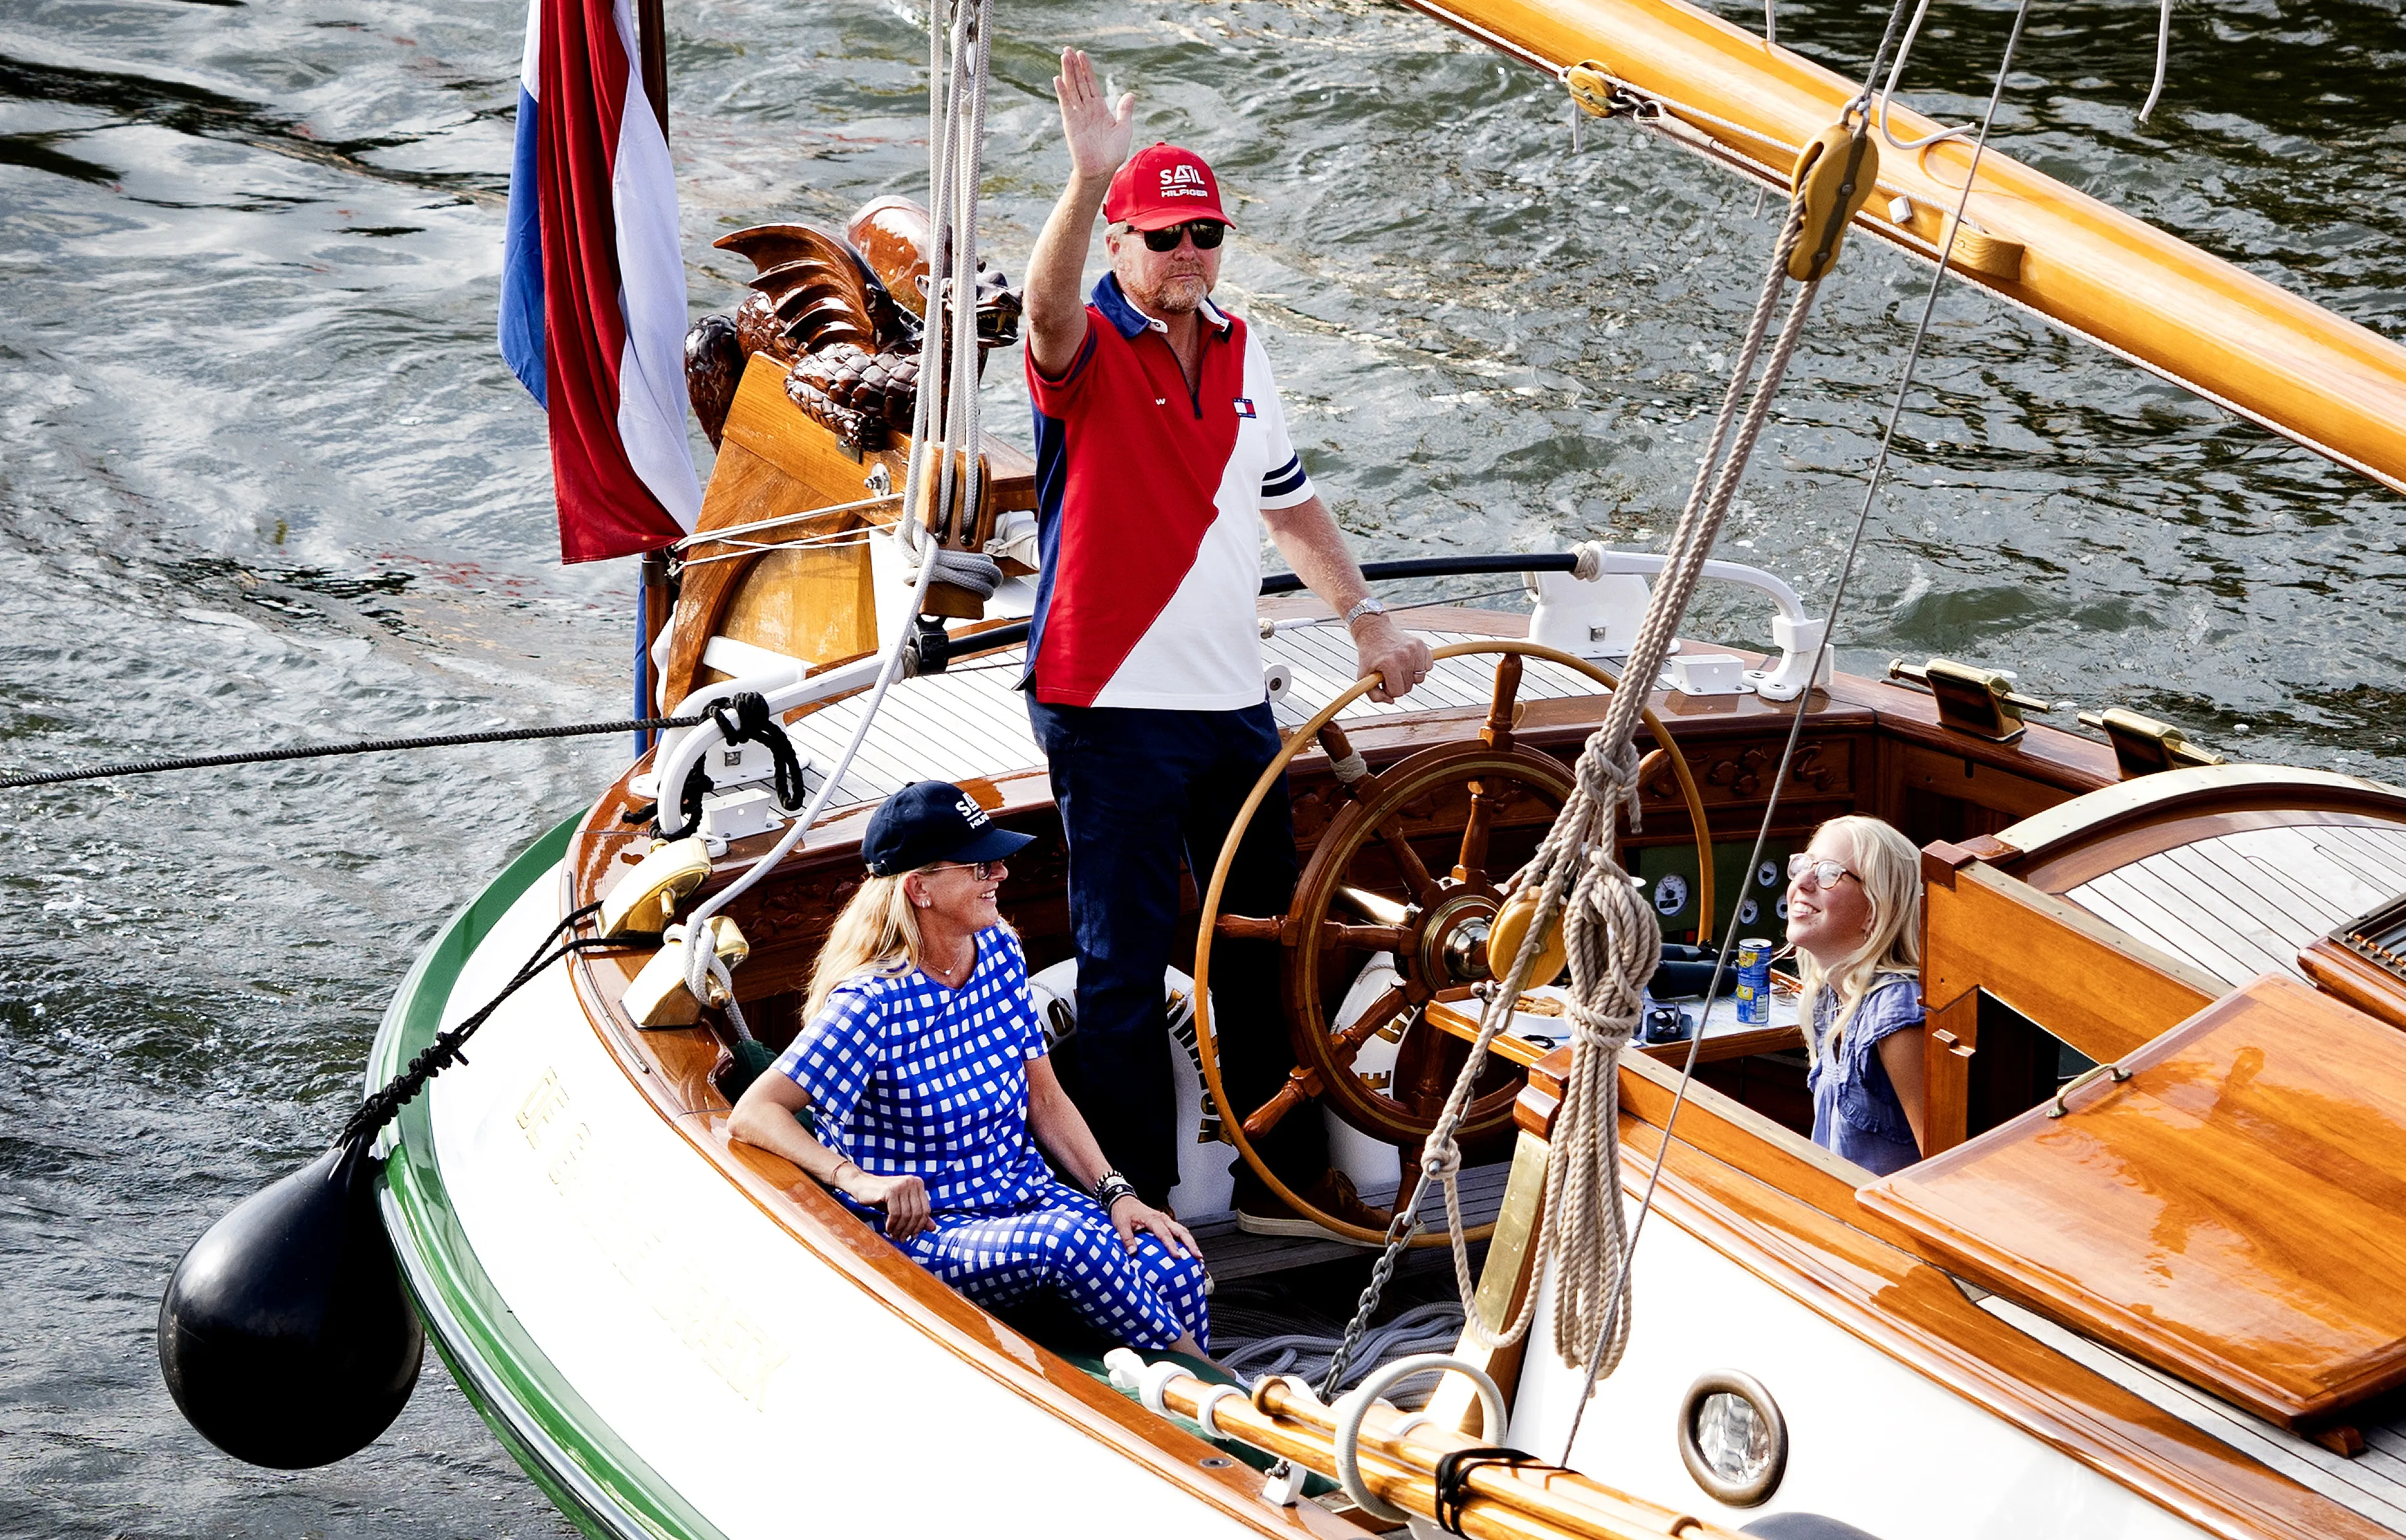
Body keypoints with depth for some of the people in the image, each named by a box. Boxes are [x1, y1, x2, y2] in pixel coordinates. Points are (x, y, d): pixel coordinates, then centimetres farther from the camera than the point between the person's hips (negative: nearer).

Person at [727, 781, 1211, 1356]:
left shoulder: (999, 952, 3)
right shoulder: (874, 1001, -18)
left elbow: (1044, 1099, 10)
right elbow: (752, 1115, -24)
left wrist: (1117, 1193, -2)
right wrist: (856, 1180, -37)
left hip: (1023, 1195, 6)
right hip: (919, 1229, -6)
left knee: (1174, 1268, -22)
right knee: (1073, 1244, -33)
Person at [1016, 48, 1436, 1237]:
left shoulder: (1238, 354, 11)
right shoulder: (1089, 347, -9)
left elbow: (1290, 503, 22)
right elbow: (1048, 307, -34)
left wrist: (1365, 617, 16)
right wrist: (1087, 181, -50)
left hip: (1233, 703, 7)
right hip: (1111, 707, -7)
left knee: (1264, 949, 14)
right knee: (1125, 962, -1)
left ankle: (1281, 1181, 26)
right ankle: (1139, 1206, 6)